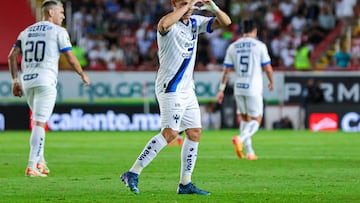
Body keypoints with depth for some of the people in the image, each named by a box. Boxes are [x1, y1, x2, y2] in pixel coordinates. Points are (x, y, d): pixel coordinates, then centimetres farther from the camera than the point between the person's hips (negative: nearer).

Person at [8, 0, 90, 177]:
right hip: (45, 81, -6)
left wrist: (15, 80, 14)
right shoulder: (58, 32, 1)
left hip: (26, 81, 6)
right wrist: (83, 75, 14)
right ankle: (31, 167, -16)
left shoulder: (26, 31, 17)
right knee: (39, 123, -8)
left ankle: (40, 163, 17)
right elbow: (71, 58, -1)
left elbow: (12, 56, 10)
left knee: (39, 121, 21)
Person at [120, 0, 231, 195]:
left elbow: (225, 22, 10)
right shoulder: (170, 25, -13)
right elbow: (164, 24, -39)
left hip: (187, 89, 9)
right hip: (170, 88, -8)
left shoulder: (195, 22, 11)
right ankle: (132, 173, -16)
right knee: (170, 132, -17)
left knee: (195, 132, 6)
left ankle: (185, 184, 11)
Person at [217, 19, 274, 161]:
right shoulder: (259, 46, -5)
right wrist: (271, 82, 15)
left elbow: (226, 70, 5)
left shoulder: (233, 47, 5)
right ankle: (240, 139, -25)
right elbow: (268, 68, -4)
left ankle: (250, 152, 15)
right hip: (254, 88, -4)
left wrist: (221, 89, 10)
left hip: (238, 88, 4)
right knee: (256, 120, 2)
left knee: (244, 118, 18)